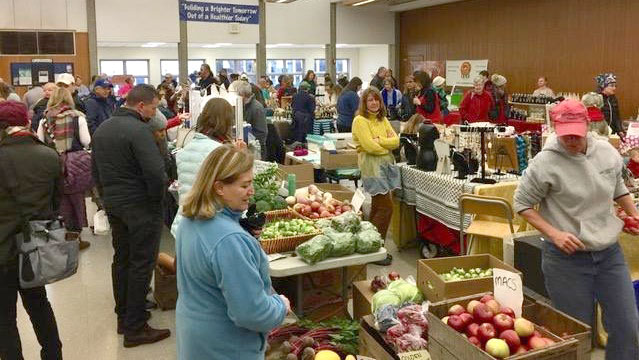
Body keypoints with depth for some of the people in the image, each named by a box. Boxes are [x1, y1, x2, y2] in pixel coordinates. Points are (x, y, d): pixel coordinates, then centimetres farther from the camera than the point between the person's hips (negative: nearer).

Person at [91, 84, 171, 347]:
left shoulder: (101, 129, 10)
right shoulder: (137, 130, -18)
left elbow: (96, 170, 16)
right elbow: (155, 172, -26)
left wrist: (107, 197, 21)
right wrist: (158, 197, -9)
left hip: (112, 205, 9)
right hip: (140, 207, -9)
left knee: (121, 259, 18)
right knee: (141, 265, -1)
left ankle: (123, 316, 30)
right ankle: (135, 328, 7)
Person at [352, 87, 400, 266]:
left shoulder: (383, 119, 16)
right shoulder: (360, 120, -8)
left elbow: (396, 141, 4)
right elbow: (370, 146, -18)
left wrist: (379, 140, -11)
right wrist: (388, 145, -2)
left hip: (387, 164, 8)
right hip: (372, 166, -8)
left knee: (378, 206, 11)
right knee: (387, 206, -11)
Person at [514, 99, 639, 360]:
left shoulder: (607, 151, 1)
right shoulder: (545, 163, -16)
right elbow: (522, 204, -9)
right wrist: (554, 234, -17)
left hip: (610, 253, 5)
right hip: (567, 257, -5)